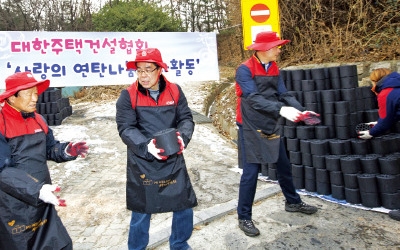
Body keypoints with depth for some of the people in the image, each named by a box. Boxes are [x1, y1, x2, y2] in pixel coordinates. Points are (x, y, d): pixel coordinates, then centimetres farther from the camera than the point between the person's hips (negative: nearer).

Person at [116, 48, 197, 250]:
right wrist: (146, 146, -27)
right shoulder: (128, 96, -7)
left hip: (173, 161, 3)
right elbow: (125, 128, -11)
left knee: (184, 205, 12)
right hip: (142, 163, -2)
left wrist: (182, 136, -20)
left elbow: (186, 119, 1)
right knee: (141, 211, 11)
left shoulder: (174, 91, 0)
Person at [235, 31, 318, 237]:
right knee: (250, 172, -3)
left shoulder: (274, 68, 9)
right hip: (251, 128, -7)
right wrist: (281, 110, -35)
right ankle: (244, 218, 13)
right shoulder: (245, 69, -14)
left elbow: (283, 94, 4)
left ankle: (293, 202, 40)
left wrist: (301, 110, -13)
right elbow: (254, 99, -25)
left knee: (284, 166, 18)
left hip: (270, 126, 7)